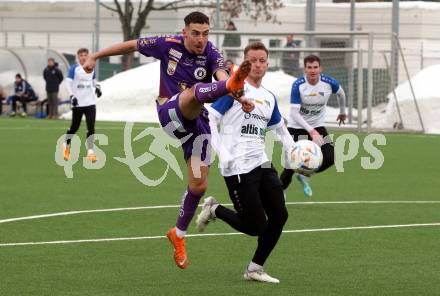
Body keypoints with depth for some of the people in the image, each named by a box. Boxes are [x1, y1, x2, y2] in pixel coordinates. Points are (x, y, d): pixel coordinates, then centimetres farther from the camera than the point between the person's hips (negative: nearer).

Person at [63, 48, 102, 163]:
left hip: (90, 102, 3)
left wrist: (97, 87, 4)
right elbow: (68, 82, -8)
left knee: (91, 127, -8)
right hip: (78, 103, -3)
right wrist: (71, 95, -18)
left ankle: (90, 152, -8)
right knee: (74, 127, 7)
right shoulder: (74, 68, -4)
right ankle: (66, 147, 31)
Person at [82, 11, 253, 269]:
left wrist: (240, 97, -49)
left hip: (197, 120, 3)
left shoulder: (212, 53, -7)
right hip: (171, 112, -3)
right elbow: (132, 45, 8)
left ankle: (179, 234, 26)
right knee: (196, 90, -37)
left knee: (199, 185, 3)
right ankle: (234, 83, -73)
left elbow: (222, 77, -27)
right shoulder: (168, 45, -6)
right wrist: (95, 56, 16)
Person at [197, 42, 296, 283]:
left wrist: (294, 152, 14)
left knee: (279, 216, 1)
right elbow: (209, 118, -9)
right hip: (238, 168, -7)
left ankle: (255, 270, 15)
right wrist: (222, 153, -18)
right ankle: (214, 209, 15)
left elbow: (280, 129, 30)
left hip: (262, 164, 7)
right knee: (256, 226, -11)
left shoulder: (269, 98, 16)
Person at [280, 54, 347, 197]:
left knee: (330, 158, -14)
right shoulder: (298, 85, -24)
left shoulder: (329, 83, -15)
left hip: (318, 126, 3)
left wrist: (342, 112, 26)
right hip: (296, 127, -3)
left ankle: (304, 175, 15)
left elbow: (341, 93, 10)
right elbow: (294, 113, -27)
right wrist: (311, 131, -37)